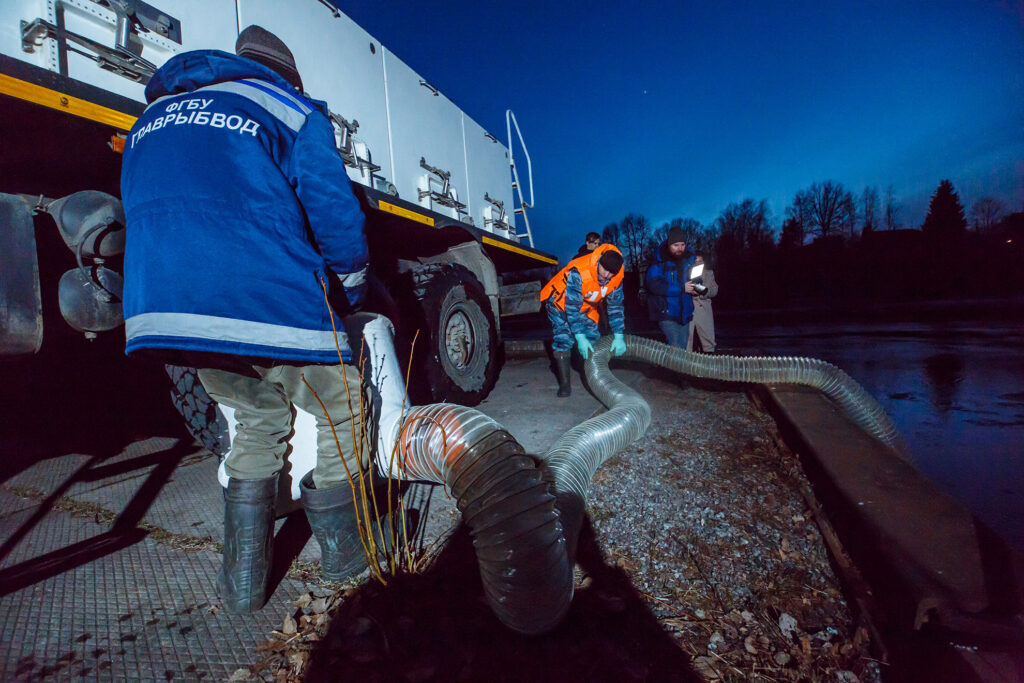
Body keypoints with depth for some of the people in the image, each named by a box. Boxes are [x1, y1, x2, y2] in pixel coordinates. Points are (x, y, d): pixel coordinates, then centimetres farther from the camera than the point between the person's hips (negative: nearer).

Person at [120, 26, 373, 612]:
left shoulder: (151, 119, 30)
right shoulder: (289, 108, 11)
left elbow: (144, 212, 31)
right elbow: (334, 208, 2)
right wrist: (353, 287, 17)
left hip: (159, 304, 7)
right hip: (270, 297, -6)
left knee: (258, 419, 23)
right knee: (341, 410, 13)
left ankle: (243, 581, 25)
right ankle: (343, 553, 27)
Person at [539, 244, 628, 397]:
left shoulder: (617, 277, -19)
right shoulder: (579, 272, -39)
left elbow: (615, 306, -9)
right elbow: (572, 306, -35)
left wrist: (619, 336, -14)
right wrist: (580, 337, -35)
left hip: (586, 306, 6)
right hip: (560, 302, -6)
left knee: (594, 339, -1)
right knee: (563, 339, -18)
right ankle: (564, 383, -13)